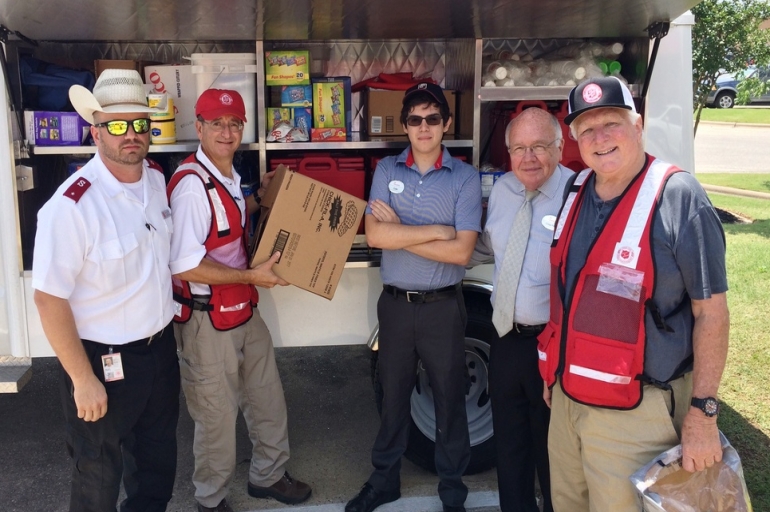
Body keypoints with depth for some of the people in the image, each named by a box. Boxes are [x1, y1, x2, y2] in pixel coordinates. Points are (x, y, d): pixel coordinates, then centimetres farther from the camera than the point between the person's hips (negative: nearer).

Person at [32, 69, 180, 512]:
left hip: (161, 345, 7)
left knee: (158, 454, 26)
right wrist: (83, 380, -17)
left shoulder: (156, 179, -1)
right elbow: (49, 298, -21)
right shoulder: (71, 205, -25)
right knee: (100, 474, 15)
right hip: (104, 359, -6)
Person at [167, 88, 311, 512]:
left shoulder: (228, 177, 7)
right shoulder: (192, 184, -23)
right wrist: (251, 276, -21)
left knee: (268, 399, 22)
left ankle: (268, 475, 46)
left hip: (244, 311, 9)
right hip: (208, 321, -9)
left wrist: (259, 195, 12)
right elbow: (184, 266, -28)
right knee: (217, 417, 10)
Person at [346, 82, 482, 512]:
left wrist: (400, 233, -14)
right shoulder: (387, 171, 1)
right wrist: (437, 230, -16)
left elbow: (461, 252, -16)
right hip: (395, 303, 2)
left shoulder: (465, 178, -7)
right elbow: (375, 235, -13)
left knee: (450, 399, 12)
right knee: (393, 395, 17)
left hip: (443, 306, -2)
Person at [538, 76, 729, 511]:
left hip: (633, 413, -6)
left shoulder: (677, 197, -14)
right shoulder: (576, 192, 7)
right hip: (566, 398, 7)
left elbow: (711, 312, -14)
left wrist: (703, 412, -16)